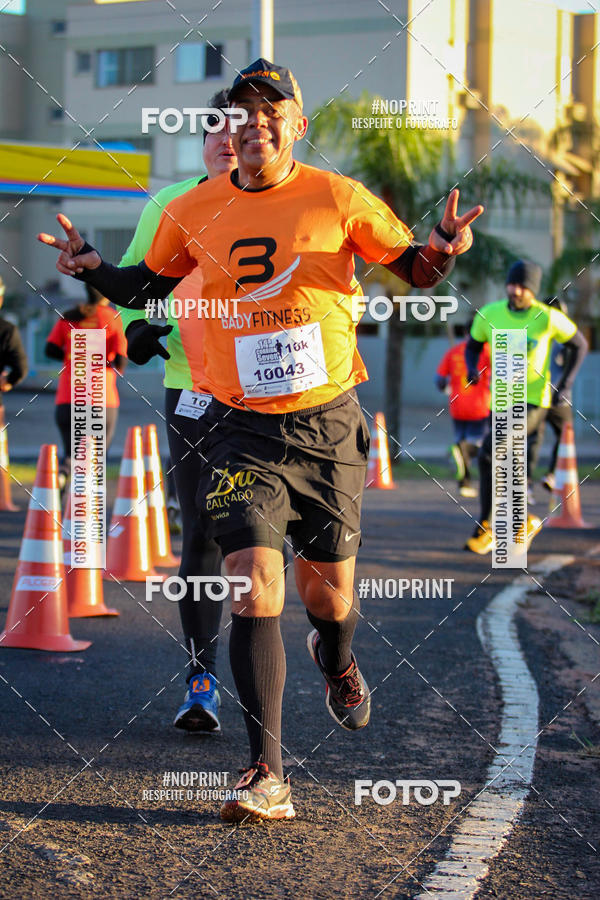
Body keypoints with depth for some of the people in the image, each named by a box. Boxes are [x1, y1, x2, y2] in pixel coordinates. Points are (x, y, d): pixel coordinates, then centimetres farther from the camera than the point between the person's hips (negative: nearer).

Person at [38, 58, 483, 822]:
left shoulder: (339, 200, -2)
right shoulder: (193, 213, 2)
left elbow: (414, 271, 8)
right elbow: (147, 287, 18)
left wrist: (443, 250, -14)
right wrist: (93, 269, -1)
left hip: (328, 422, 0)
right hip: (240, 427, 0)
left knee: (328, 590, 10)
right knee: (255, 587, -14)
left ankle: (335, 660, 50)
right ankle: (266, 774, -12)